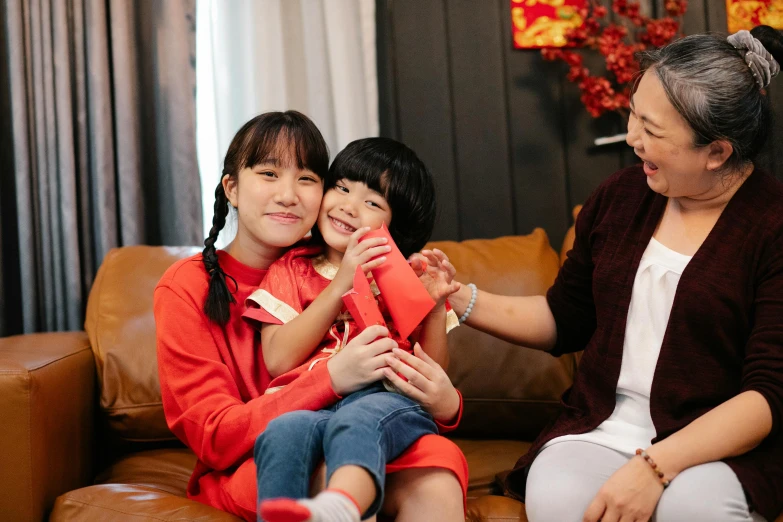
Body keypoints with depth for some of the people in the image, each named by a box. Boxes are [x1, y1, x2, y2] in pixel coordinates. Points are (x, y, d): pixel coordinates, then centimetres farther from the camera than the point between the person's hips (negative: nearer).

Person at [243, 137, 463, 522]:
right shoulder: (290, 270, 21)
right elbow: (278, 360, 4)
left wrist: (435, 305, 0)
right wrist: (340, 285, -1)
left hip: (384, 400, -1)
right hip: (306, 404, 2)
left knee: (355, 421, -37)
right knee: (284, 431, -35)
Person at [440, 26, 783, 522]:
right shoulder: (618, 197, 8)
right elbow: (564, 320, 20)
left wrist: (656, 465, -24)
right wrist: (460, 298, 6)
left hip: (718, 446, -3)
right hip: (599, 433, 3)